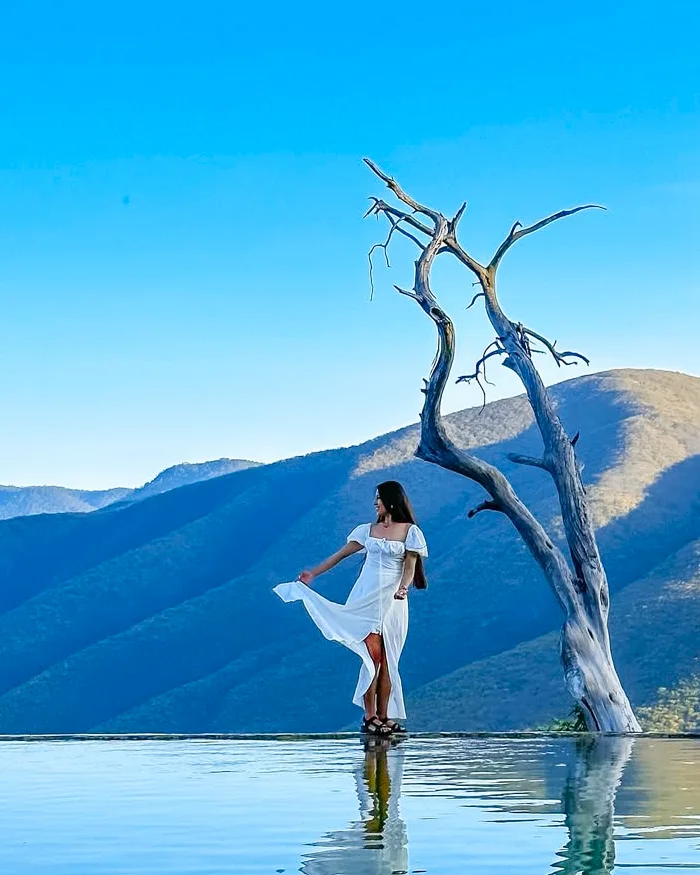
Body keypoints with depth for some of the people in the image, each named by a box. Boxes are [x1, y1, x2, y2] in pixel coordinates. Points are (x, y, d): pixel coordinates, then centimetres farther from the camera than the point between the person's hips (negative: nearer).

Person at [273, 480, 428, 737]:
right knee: (372, 653, -10)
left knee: (387, 658, -1)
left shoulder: (410, 531, 3)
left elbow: (410, 565, -4)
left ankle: (383, 717, 1)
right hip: (366, 597, 1)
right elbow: (340, 554, 14)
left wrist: (403, 588, -23)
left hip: (392, 601, -1)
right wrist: (313, 573, 10)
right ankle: (369, 716, -10)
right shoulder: (368, 530, 12)